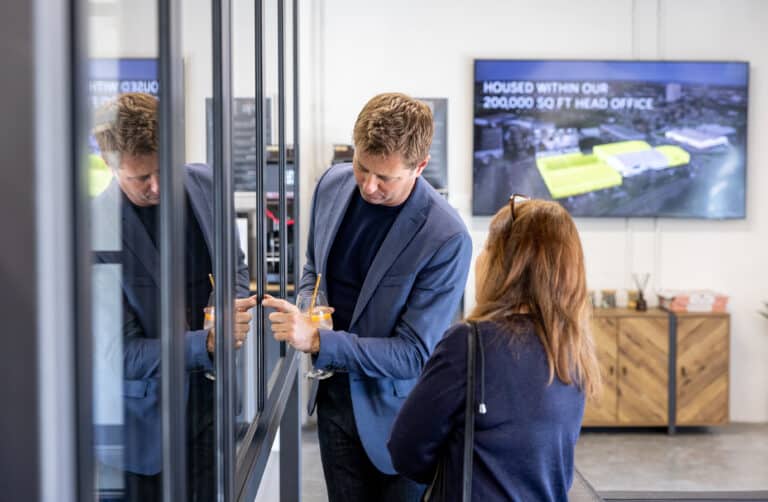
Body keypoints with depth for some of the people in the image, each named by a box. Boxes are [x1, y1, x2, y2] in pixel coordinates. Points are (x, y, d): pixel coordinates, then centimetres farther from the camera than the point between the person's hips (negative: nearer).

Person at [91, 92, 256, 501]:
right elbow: (121, 353, -17)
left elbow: (234, 265, 10)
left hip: (213, 400, 5)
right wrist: (207, 343, -27)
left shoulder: (204, 183, -5)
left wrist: (235, 310, -11)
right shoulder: (96, 233, -21)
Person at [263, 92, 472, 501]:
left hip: (397, 411, -5)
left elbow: (413, 354, -21)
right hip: (335, 395, 5)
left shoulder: (447, 239, -25)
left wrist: (317, 341, -28)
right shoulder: (333, 183, -6)